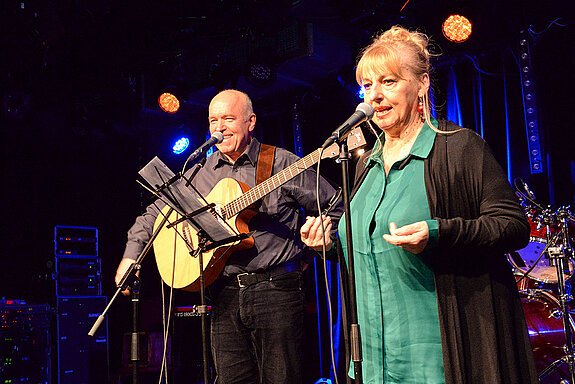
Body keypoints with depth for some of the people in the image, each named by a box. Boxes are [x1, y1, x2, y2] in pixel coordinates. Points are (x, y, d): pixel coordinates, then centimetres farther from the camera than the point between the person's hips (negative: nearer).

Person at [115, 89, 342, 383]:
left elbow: (334, 207, 3)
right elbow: (156, 213, 18)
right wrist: (131, 255, 8)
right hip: (225, 292, 4)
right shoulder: (200, 172, 12)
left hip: (275, 288, -4)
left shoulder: (282, 163, -1)